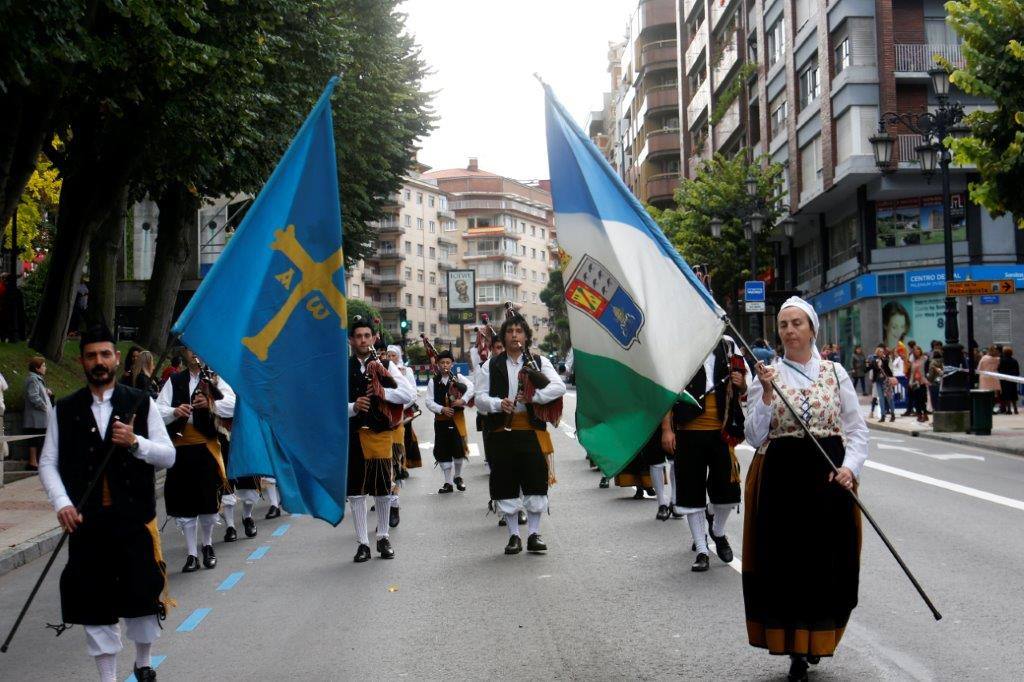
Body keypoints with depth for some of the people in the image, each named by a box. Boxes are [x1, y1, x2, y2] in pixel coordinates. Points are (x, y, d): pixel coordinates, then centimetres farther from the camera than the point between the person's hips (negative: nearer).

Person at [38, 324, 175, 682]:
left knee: (143, 593, 5)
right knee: (95, 601, 5)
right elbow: (48, 462, 5)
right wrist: (61, 503, -10)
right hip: (87, 521, 1)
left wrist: (135, 442, -16)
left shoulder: (141, 404, 3)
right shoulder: (64, 410, 5)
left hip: (135, 518, -1)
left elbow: (168, 455, 2)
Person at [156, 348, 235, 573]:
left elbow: (232, 404, -6)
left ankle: (208, 546, 27)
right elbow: (158, 409, 2)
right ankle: (192, 554, 13)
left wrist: (211, 404, -22)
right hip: (180, 447, 1)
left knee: (209, 499, 3)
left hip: (207, 446, -1)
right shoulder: (174, 381, 11)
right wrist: (174, 412, -18)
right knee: (184, 502, 3)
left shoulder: (214, 379, 6)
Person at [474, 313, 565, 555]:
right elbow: (479, 397, 6)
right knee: (506, 486, 4)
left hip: (531, 429, -1)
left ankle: (534, 534, 13)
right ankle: (514, 536, 16)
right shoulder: (492, 365, 9)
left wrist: (533, 397, -17)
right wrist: (498, 404, -13)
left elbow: (559, 387, -5)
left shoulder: (539, 362, 6)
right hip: (501, 432, 1)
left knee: (536, 483, 0)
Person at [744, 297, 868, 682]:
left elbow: (857, 430, 5)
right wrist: (767, 393, -13)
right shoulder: (768, 374, 3)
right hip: (781, 477, -1)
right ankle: (796, 650, 13)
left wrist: (850, 466, -11)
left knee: (827, 561, 3)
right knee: (785, 561, -1)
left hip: (830, 475, 1)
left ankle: (818, 638, 25)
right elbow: (755, 437, -2)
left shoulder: (835, 373, 6)